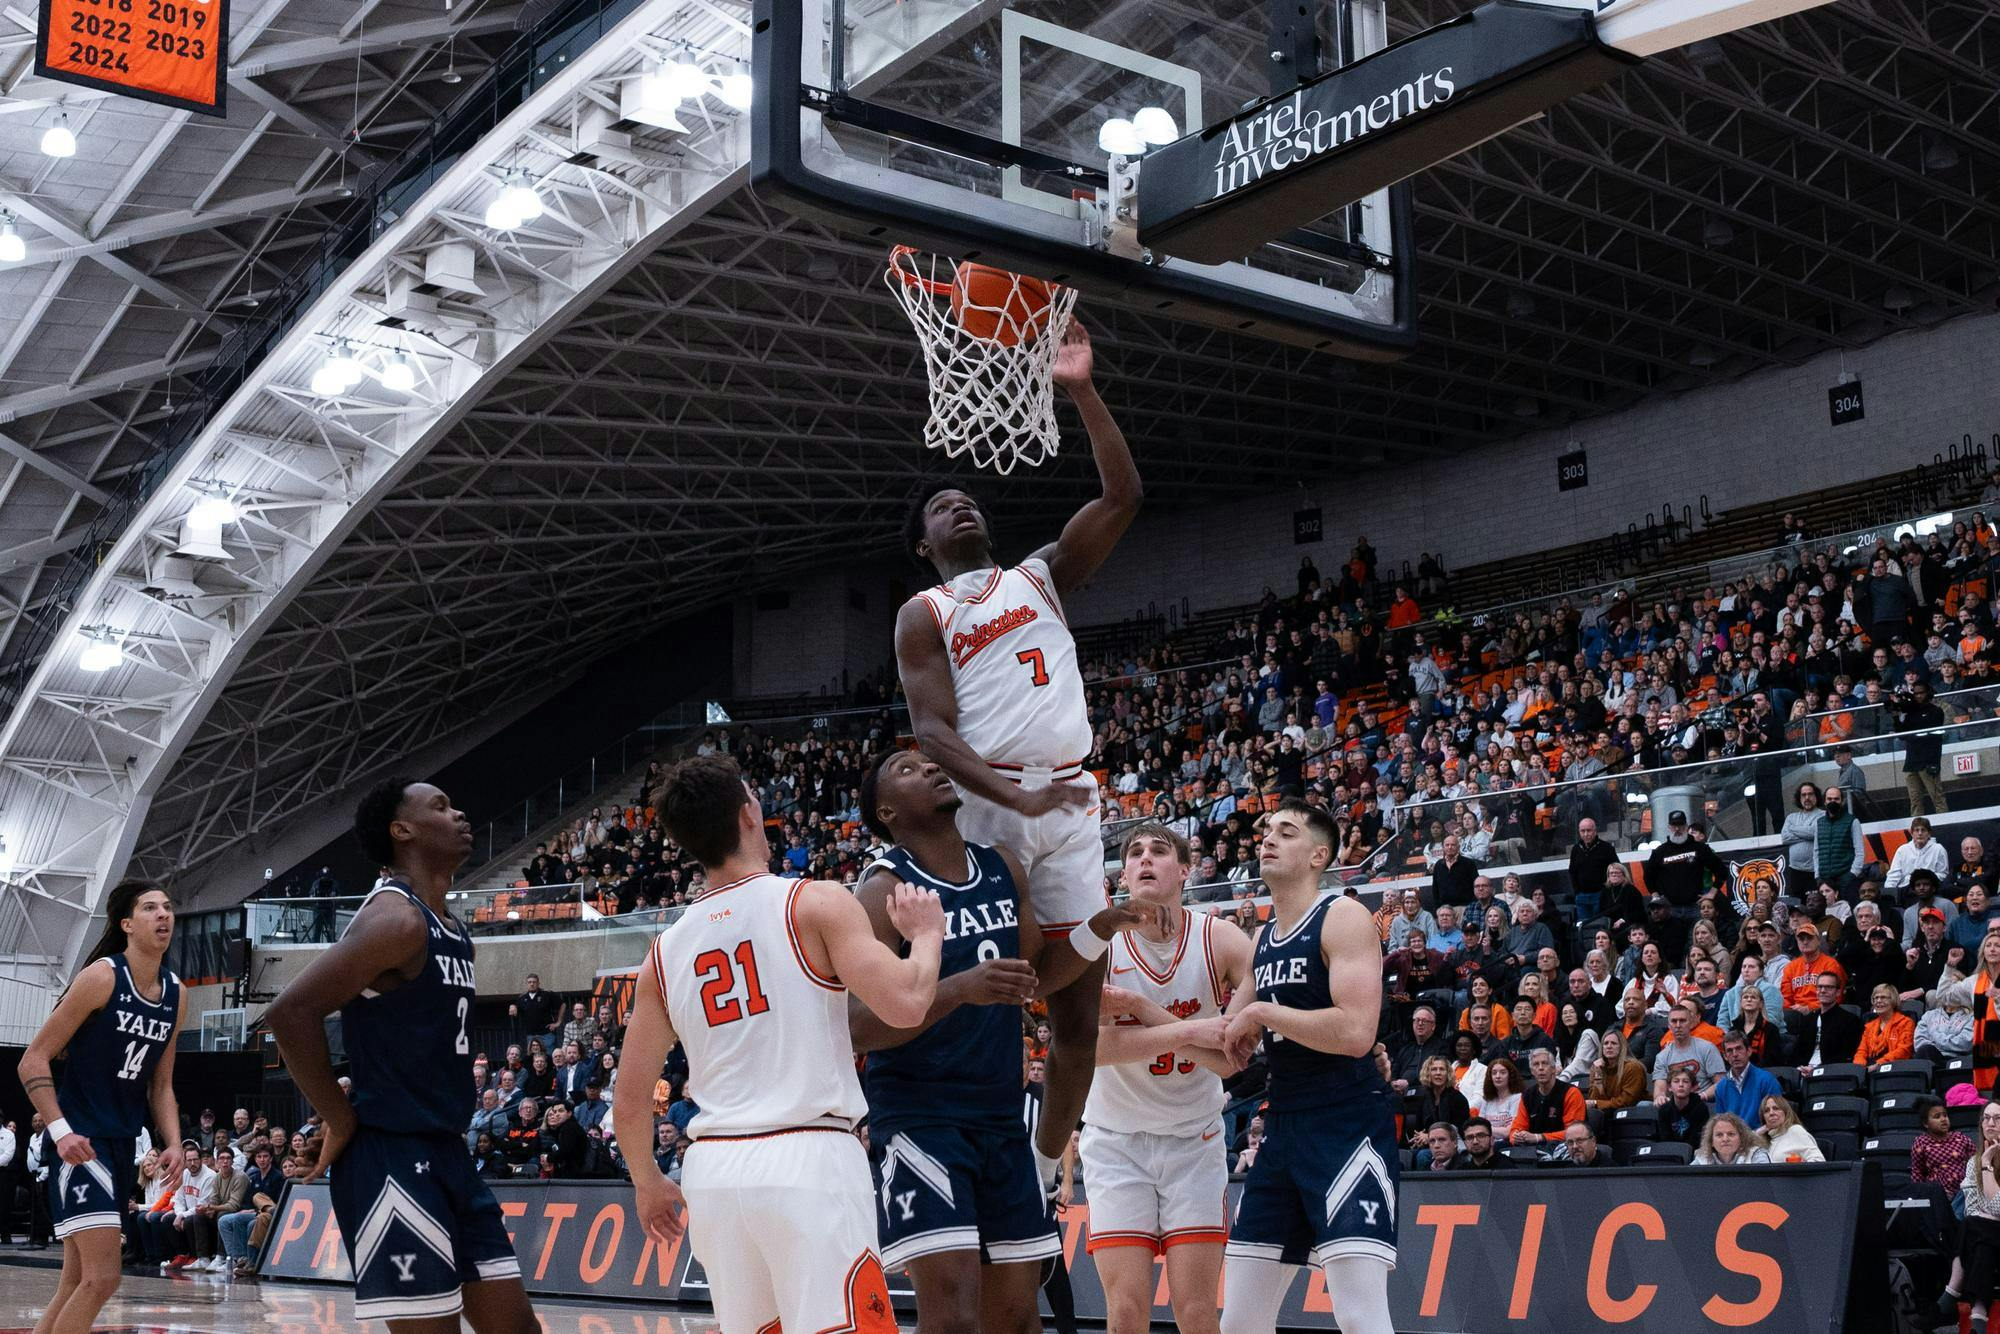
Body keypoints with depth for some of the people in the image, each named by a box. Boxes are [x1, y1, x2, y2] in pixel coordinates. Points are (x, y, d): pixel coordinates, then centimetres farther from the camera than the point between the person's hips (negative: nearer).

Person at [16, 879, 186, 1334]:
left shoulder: (176, 995, 9)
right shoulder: (102, 977, -11)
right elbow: (32, 1061, -11)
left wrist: (173, 1143, 2)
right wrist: (60, 1130, -22)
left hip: (122, 1144, 8)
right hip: (78, 1141, -8)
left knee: (77, 1282, 10)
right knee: (103, 1277, -17)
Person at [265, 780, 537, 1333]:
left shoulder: (453, 928, 14)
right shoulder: (396, 918, -15)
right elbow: (291, 1012, -24)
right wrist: (343, 1122, -16)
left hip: (447, 1152, 9)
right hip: (391, 1157, -9)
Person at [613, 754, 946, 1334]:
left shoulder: (666, 950, 11)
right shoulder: (815, 902, -4)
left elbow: (630, 1098, 15)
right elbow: (905, 1005, -15)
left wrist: (647, 1183, 30)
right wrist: (927, 934, 4)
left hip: (712, 1170, 6)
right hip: (808, 1160, -6)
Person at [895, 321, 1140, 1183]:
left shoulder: (1042, 575, 21)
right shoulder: (923, 615, 9)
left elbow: (1124, 497, 10)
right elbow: (932, 732, -4)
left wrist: (1082, 392, 0)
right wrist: (1016, 798, -21)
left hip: (1069, 802, 4)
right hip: (985, 807, -4)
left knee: (1079, 1005, 5)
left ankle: (1043, 1177, 15)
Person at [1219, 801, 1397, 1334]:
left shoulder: (1343, 917, -8)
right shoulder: (1261, 940, 16)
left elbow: (1355, 1033, -22)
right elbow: (1228, 1052, 19)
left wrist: (1261, 1011, -12)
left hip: (1349, 1125, -8)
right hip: (1284, 1127, 8)